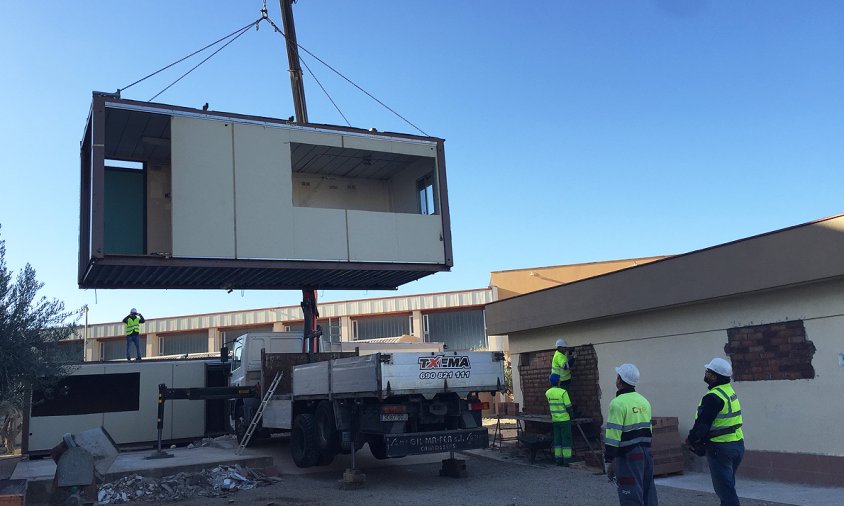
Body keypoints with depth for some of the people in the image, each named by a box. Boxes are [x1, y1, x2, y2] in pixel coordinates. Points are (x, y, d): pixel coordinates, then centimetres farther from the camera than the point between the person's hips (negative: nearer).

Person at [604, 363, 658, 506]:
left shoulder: (618, 403, -14)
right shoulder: (644, 401, 12)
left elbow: (613, 435, -17)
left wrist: (610, 462, -13)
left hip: (628, 457, -8)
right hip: (647, 454, 8)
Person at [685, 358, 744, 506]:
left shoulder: (713, 397, -21)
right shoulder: (730, 391, 11)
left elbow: (702, 423, -21)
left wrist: (691, 439, -3)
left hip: (720, 448, -10)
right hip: (737, 445, 10)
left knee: (724, 489, -2)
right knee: (728, 486, 20)